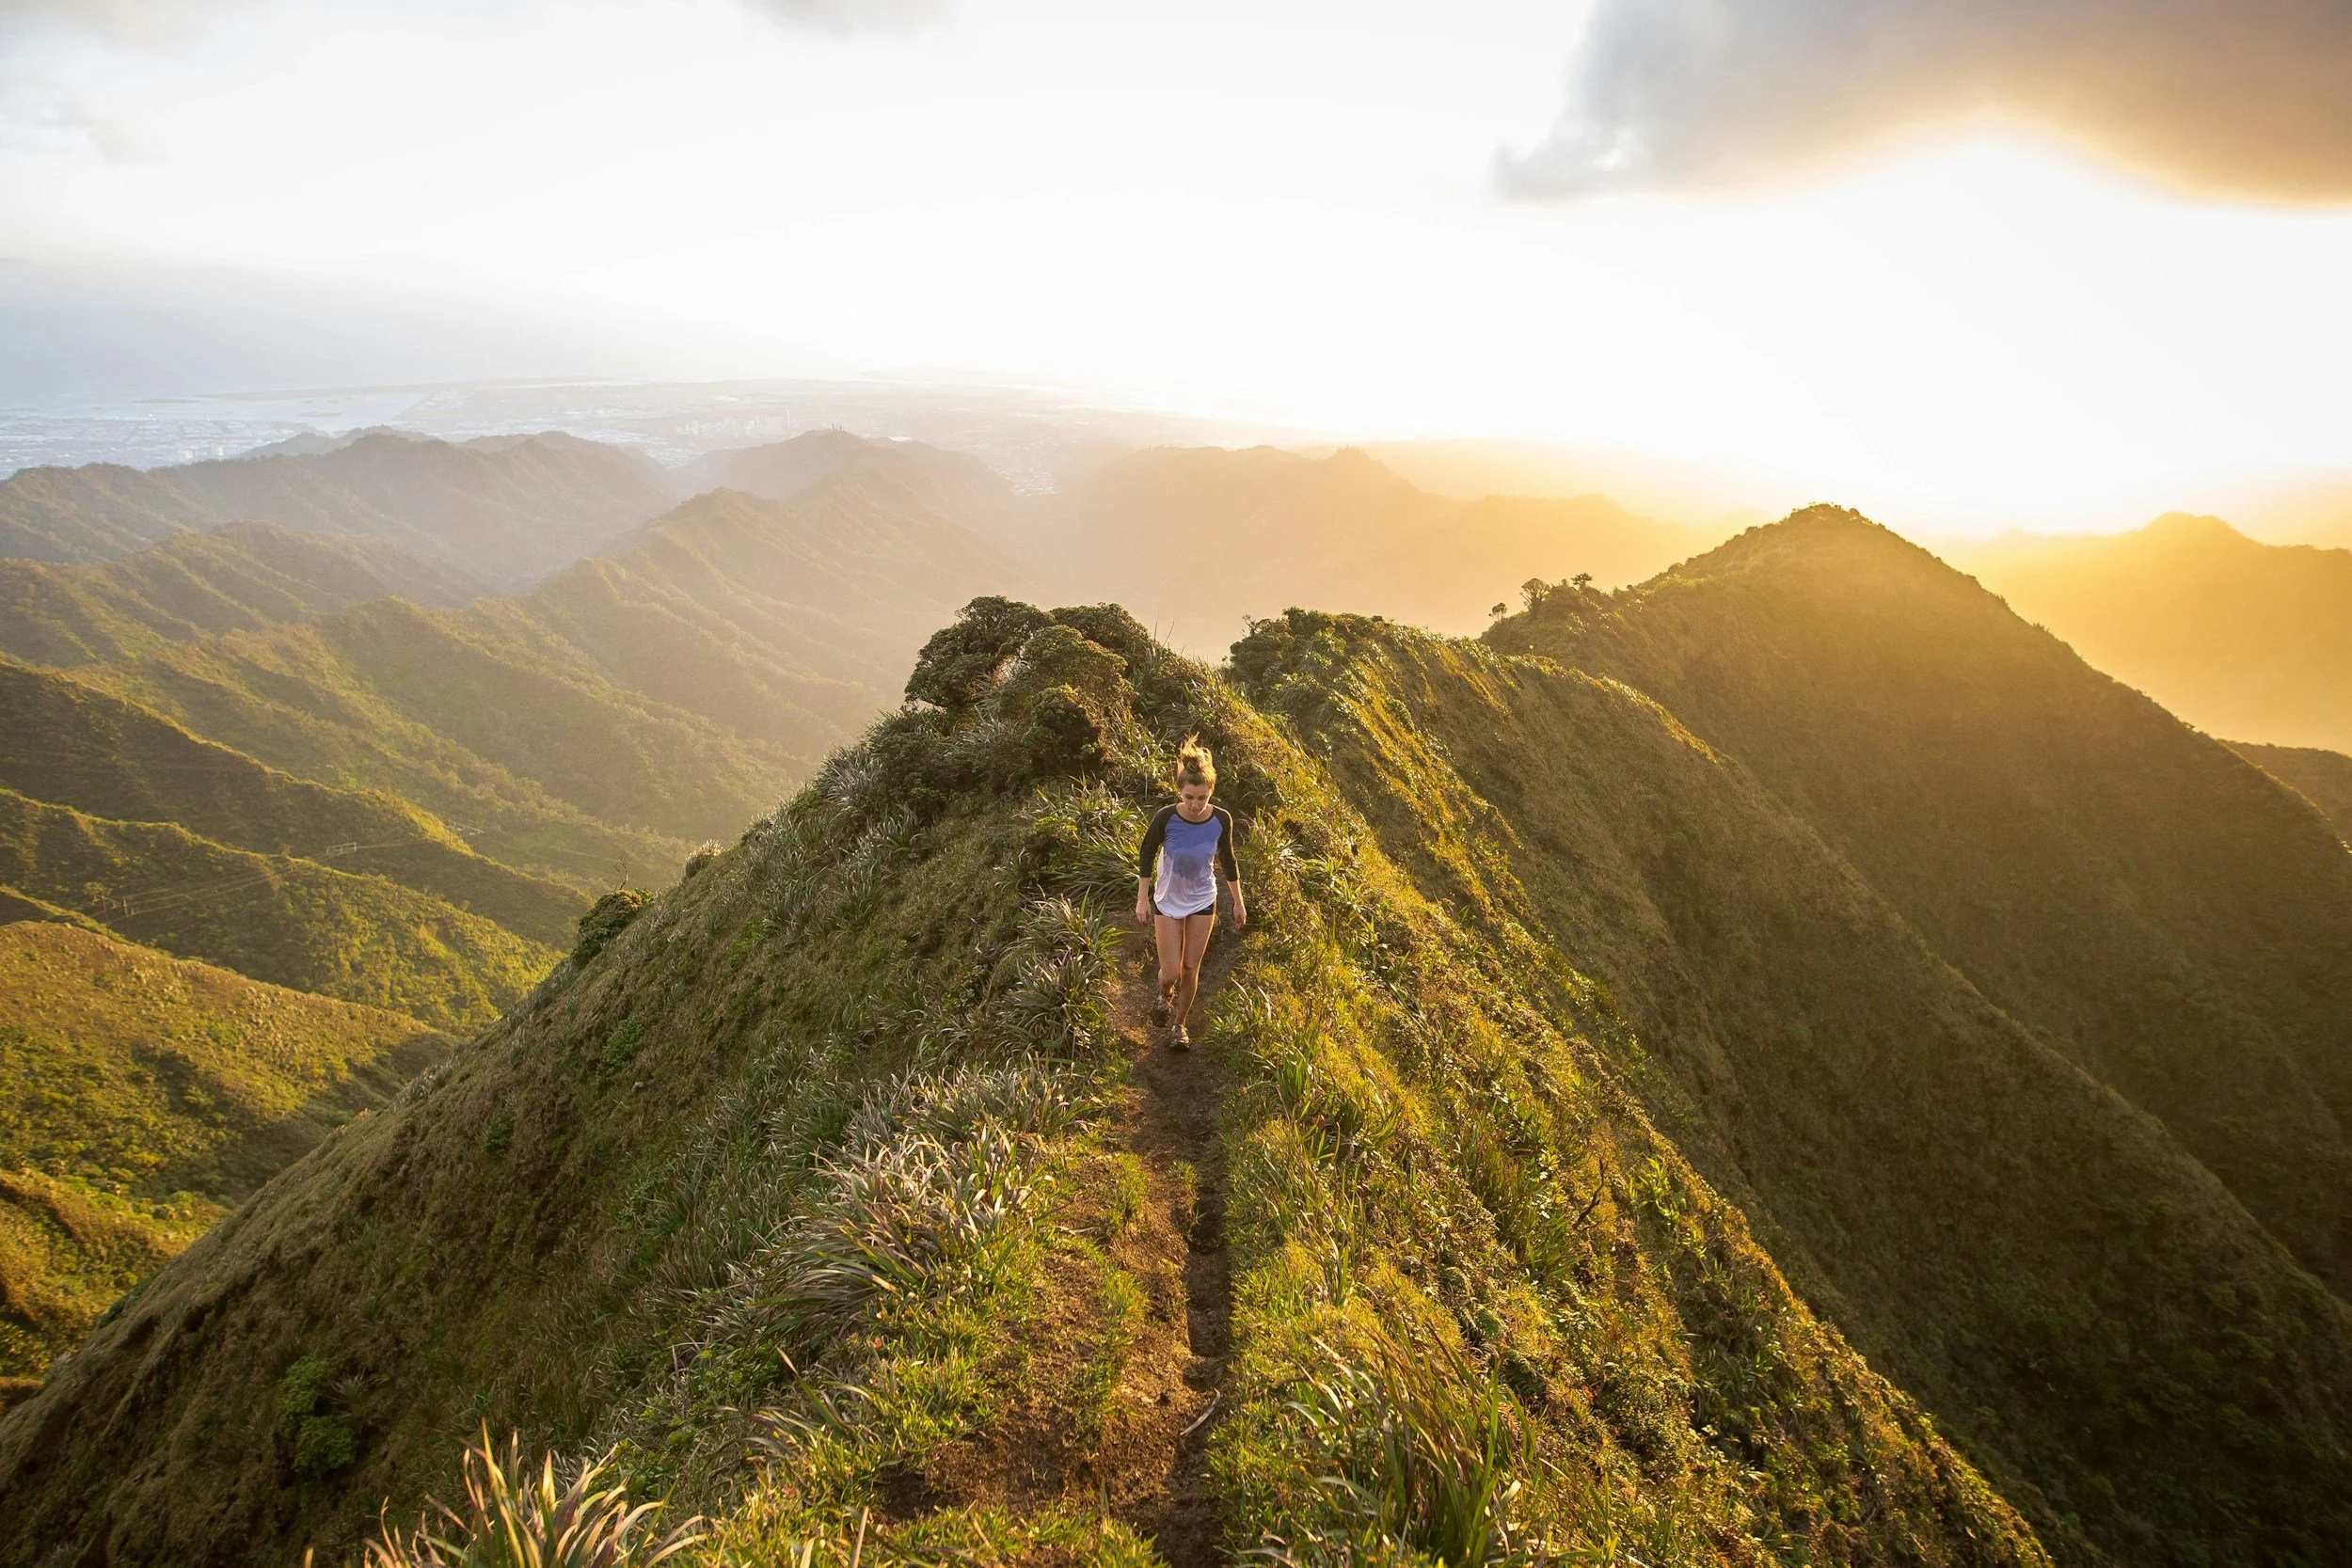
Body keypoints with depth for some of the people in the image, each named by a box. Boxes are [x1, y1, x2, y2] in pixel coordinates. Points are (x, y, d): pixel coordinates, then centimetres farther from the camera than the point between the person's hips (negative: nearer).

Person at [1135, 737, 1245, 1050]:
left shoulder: (1221, 819, -18)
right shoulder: (1166, 818, -25)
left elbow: (1227, 860, -1)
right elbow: (1146, 856, -8)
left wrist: (1238, 902, 6)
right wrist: (1142, 898, -6)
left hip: (1203, 902, 2)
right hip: (1167, 901, -2)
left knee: (1190, 969, 9)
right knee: (1170, 972, -2)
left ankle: (1179, 1024, 33)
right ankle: (1165, 997, 36)